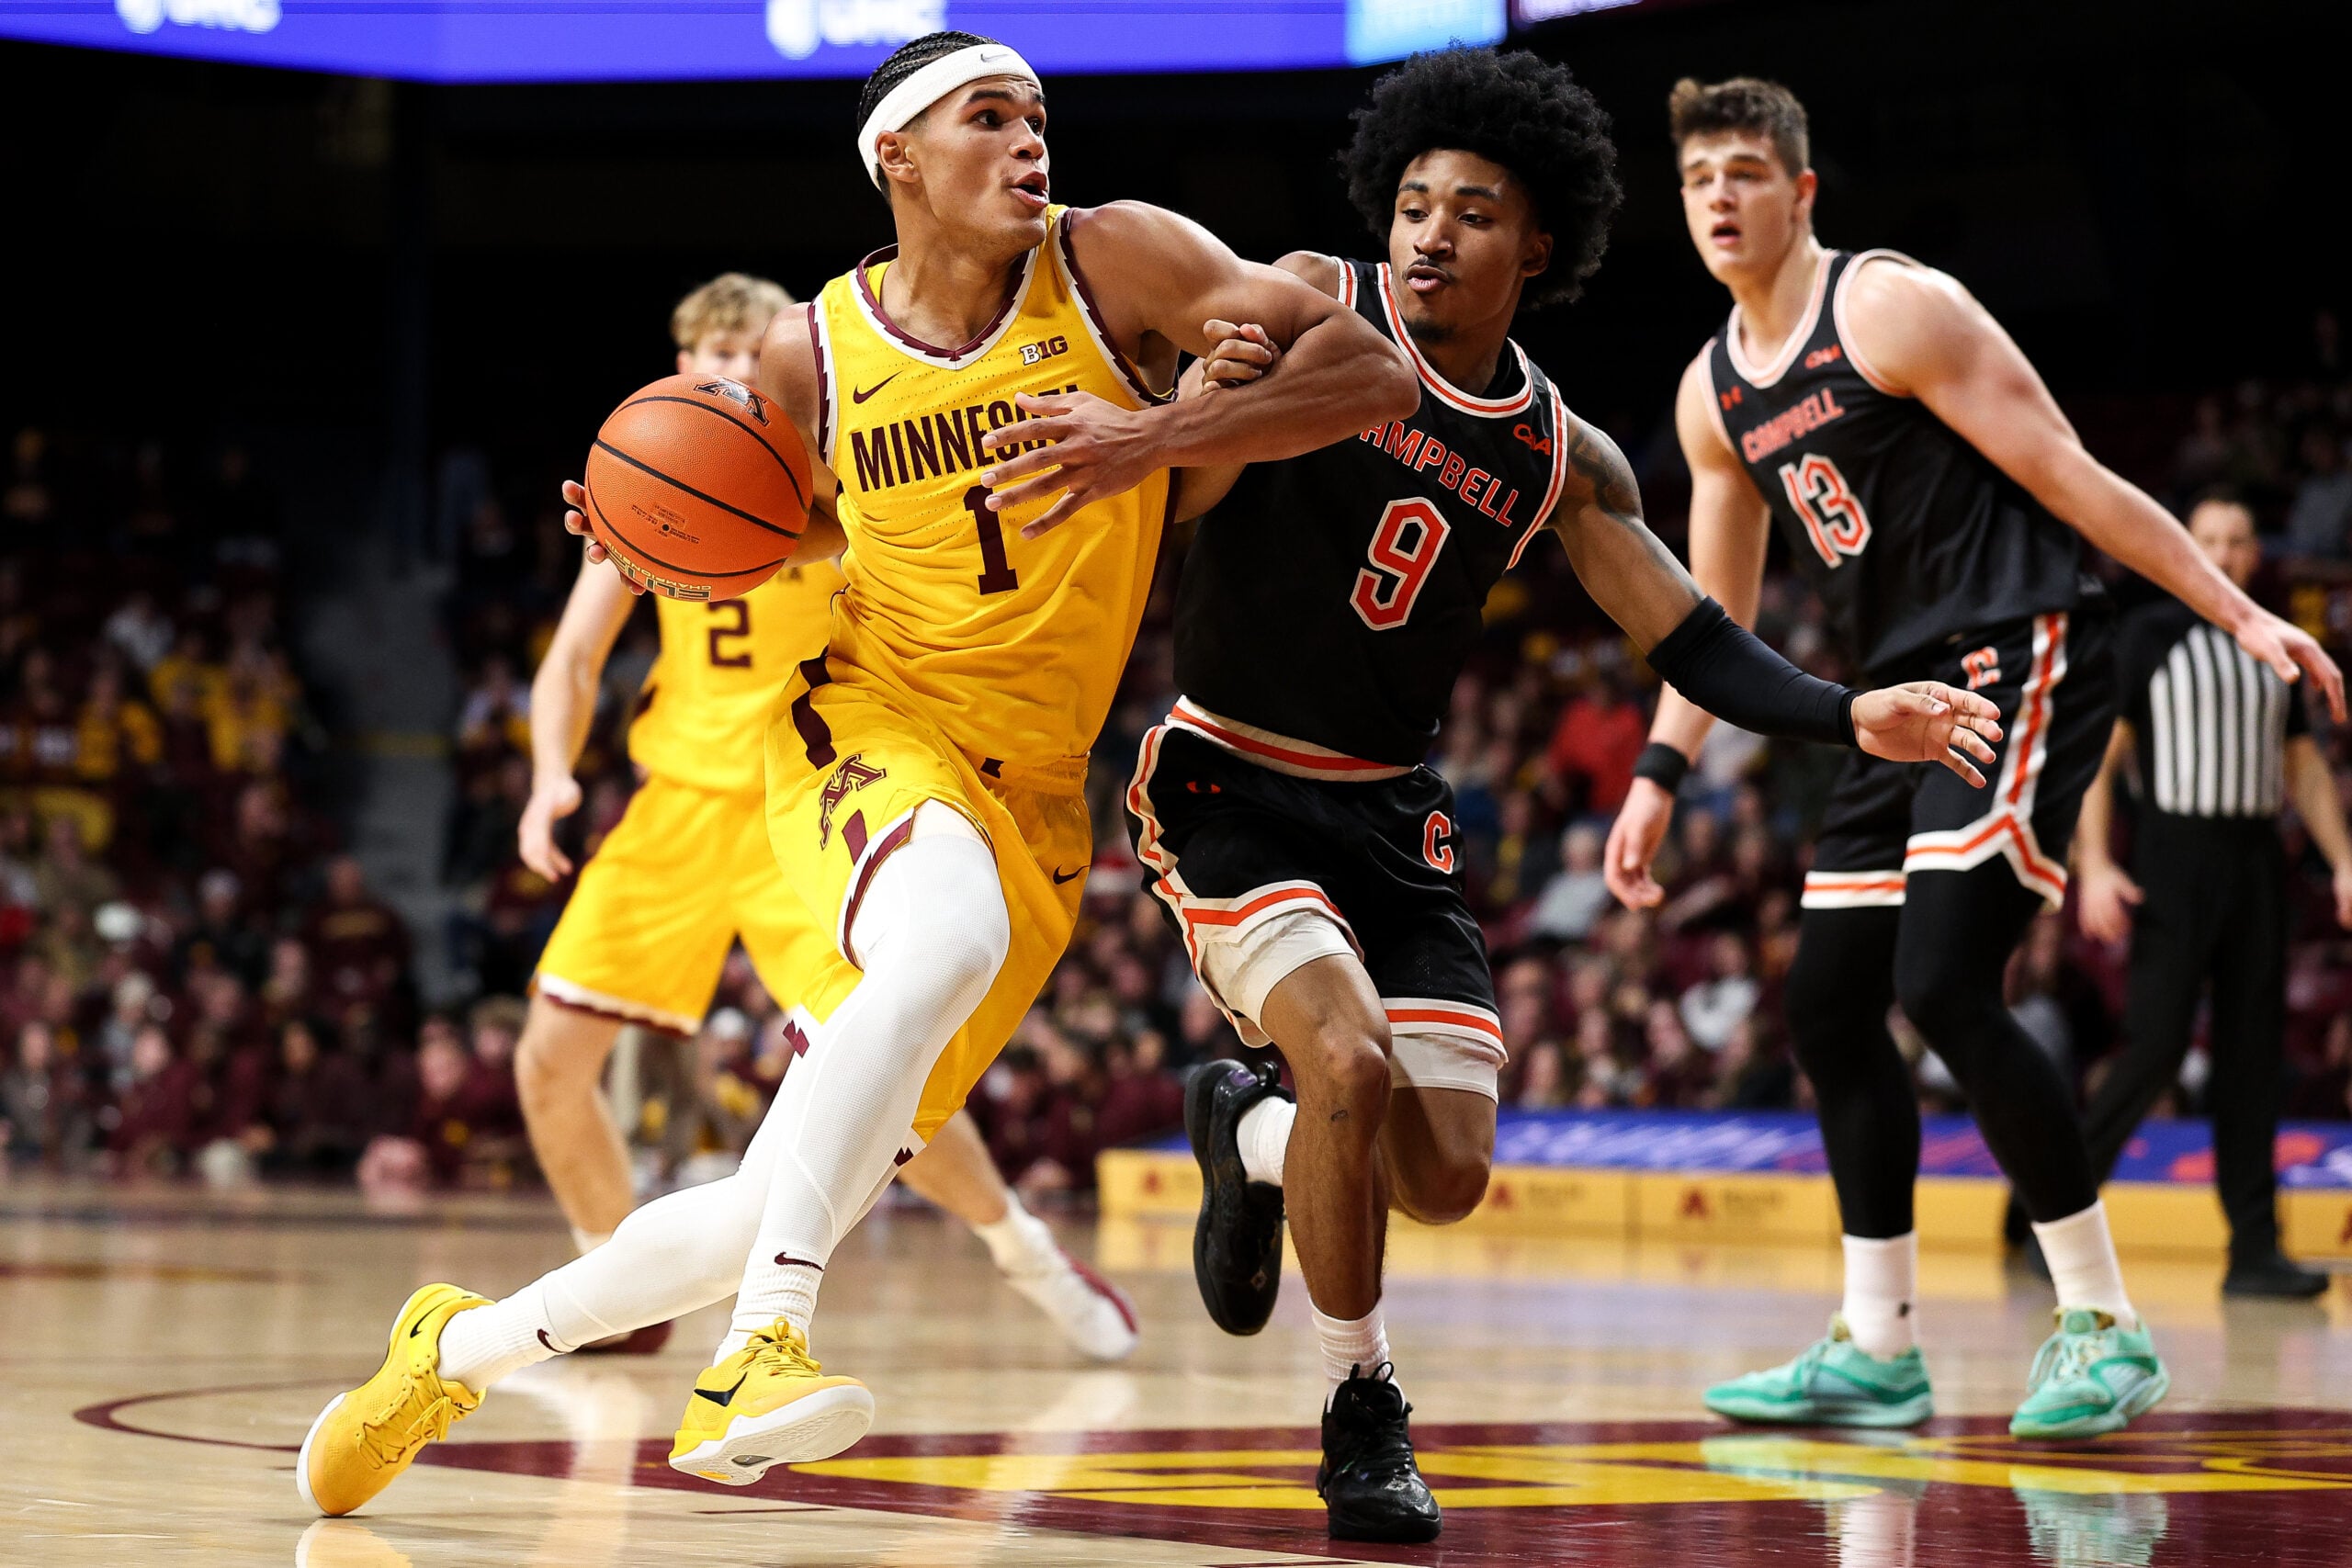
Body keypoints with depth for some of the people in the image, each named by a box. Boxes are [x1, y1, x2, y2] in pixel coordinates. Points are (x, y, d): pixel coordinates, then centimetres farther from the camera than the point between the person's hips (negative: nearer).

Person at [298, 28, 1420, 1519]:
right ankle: (761, 1348, -41)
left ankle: (463, 1345, 26)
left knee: (772, 1211, 3)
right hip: (870, 721, -1)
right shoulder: (817, 354, -1)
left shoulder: (1115, 263, -7)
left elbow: (1378, 371, -16)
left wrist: (1163, 436, -31)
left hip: (1034, 800, 1)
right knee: (950, 937, -40)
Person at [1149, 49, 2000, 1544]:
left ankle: (1251, 1130, 33)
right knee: (1350, 1054, -27)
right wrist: (1215, 398, -38)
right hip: (1228, 785, -5)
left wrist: (1850, 718, -14)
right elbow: (1170, 502, -15)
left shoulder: (1564, 460, 2)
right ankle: (1361, 1414, -6)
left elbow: (1696, 644, 3)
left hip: (1388, 808, 5)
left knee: (1446, 1177, -2)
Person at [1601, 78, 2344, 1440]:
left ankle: (2107, 1330, -11)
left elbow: (2070, 479, -12)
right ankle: (1878, 1350, 14)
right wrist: (1659, 778, 17)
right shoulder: (1715, 393, 12)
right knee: (1829, 1004, 5)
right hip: (1905, 695, 9)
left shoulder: (1893, 308, -11)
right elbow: (1718, 608, 23)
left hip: (2025, 661, -9)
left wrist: (2243, 618, -14)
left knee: (1944, 985, -20)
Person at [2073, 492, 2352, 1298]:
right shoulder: (2147, 635, -1)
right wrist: (2094, 867, -15)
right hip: (2175, 858, -5)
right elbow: (2097, 757, -5)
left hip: (2256, 860, 5)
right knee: (2155, 1044, -13)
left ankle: (2254, 1251, 4)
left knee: (2254, 1057, 3)